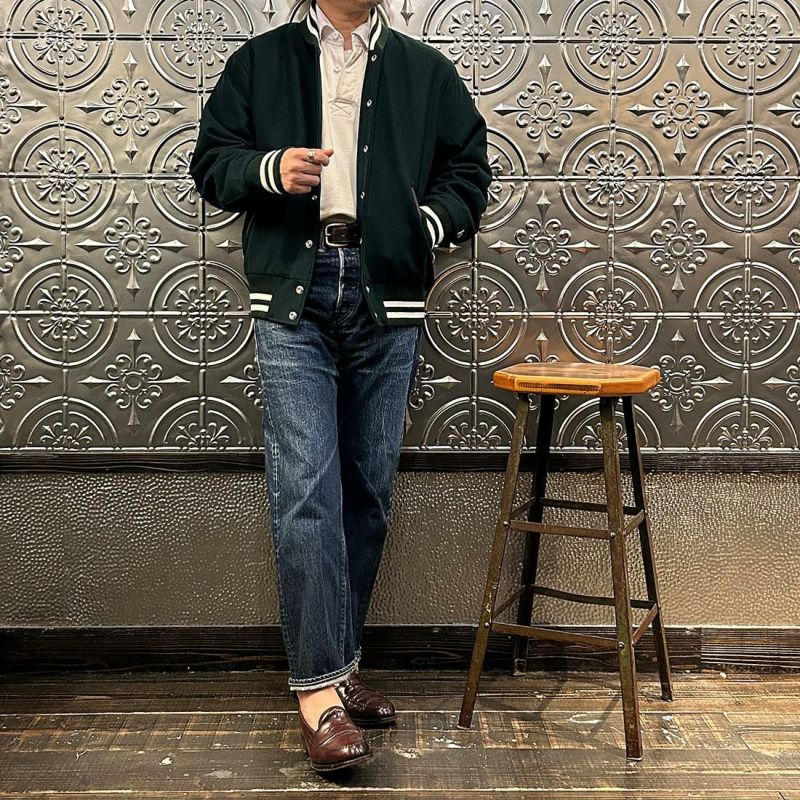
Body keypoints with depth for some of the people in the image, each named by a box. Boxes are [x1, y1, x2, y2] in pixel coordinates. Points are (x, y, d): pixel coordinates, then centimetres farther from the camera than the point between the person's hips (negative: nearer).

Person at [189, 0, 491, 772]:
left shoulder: (426, 70, 15)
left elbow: (468, 168, 17)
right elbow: (211, 159, 10)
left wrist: (431, 225, -2)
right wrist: (269, 169, -10)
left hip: (388, 300, 3)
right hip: (292, 295, -2)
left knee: (368, 488, 7)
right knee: (305, 490, -10)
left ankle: (337, 662, 21)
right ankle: (318, 687, -5)